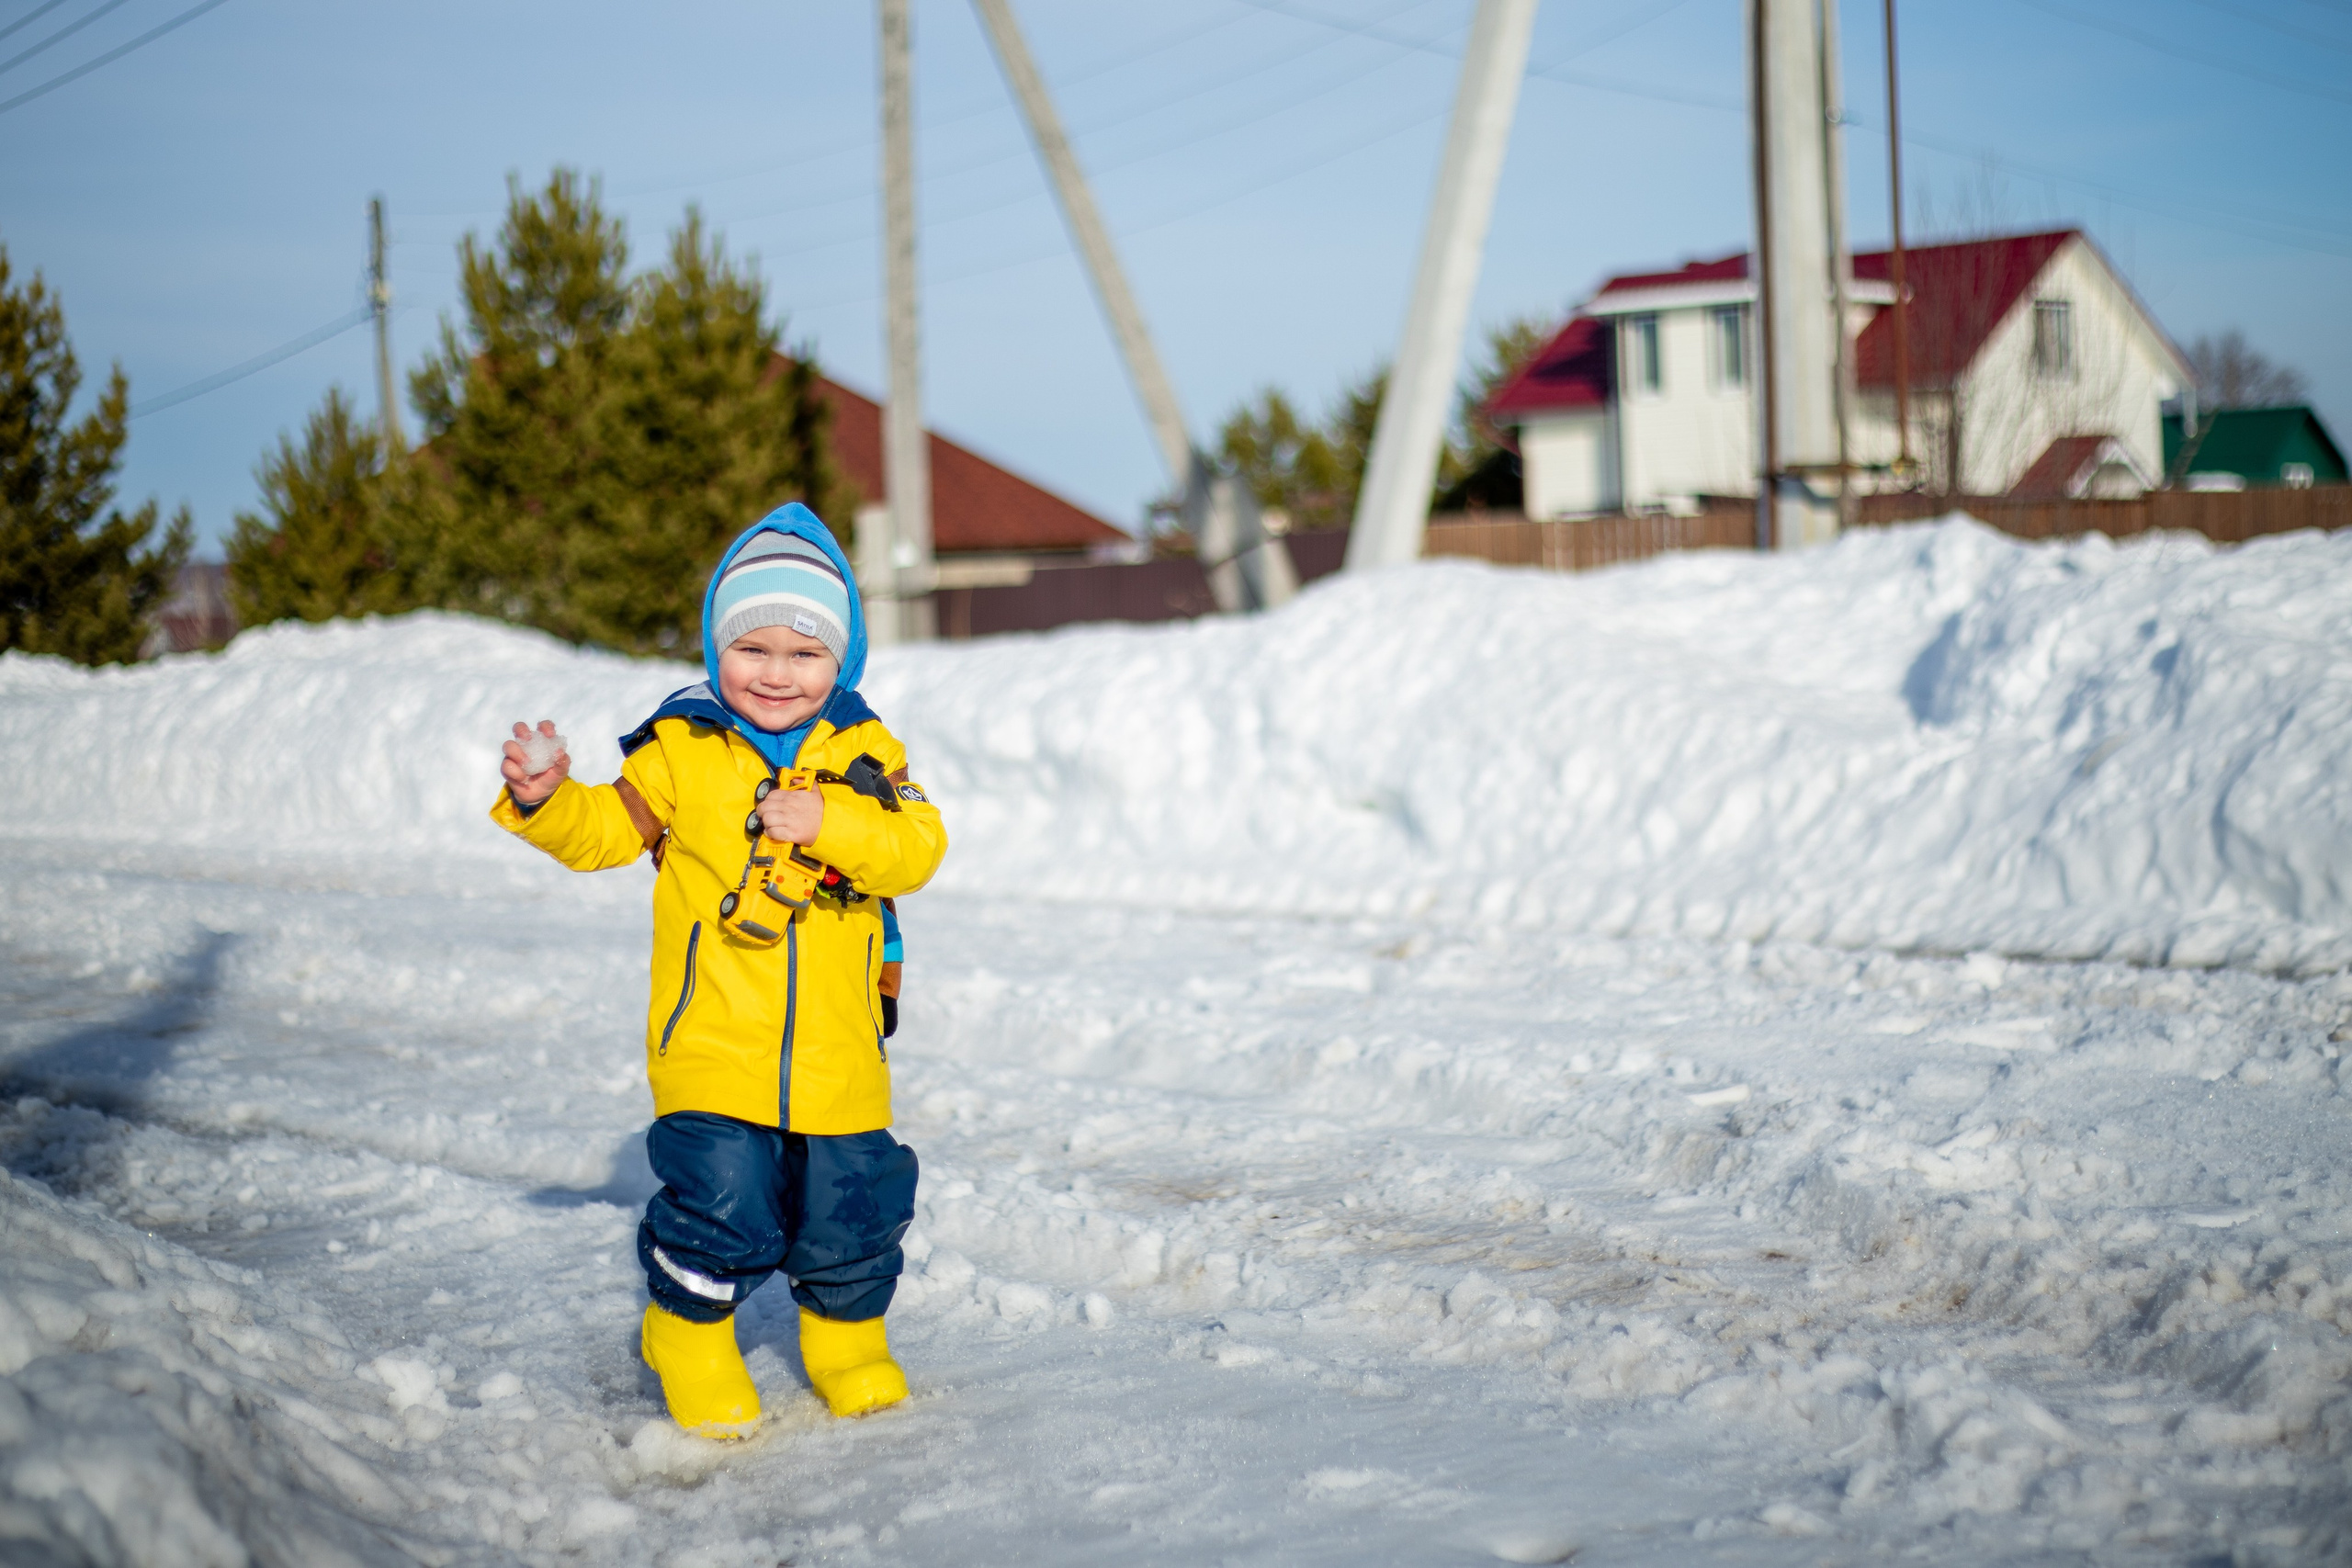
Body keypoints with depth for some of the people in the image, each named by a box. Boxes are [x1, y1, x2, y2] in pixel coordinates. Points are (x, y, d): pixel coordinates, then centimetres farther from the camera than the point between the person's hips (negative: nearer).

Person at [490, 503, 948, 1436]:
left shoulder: (865, 755, 3)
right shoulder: (680, 750, 0)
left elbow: (917, 851, -9)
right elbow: (601, 831, 2)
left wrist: (829, 823, -23)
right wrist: (545, 800, -17)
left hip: (837, 1056, 2)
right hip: (713, 1051, -2)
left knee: (850, 1212, 9)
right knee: (721, 1207, -9)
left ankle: (847, 1342, 36)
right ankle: (690, 1339, 19)